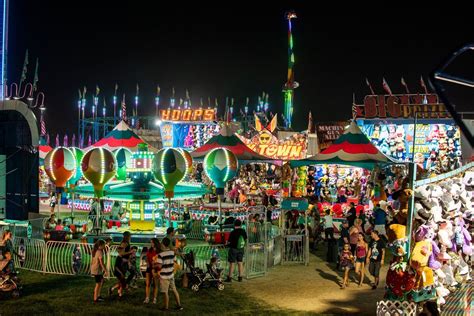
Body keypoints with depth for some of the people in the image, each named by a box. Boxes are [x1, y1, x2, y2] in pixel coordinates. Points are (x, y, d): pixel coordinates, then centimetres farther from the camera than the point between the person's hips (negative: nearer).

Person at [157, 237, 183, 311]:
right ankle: (179, 305, 20)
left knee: (165, 292, 5)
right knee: (174, 290, 16)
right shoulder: (172, 252, 0)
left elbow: (159, 266, -19)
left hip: (164, 276, -6)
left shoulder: (161, 254, -20)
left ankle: (166, 307, 16)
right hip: (171, 274, 6)